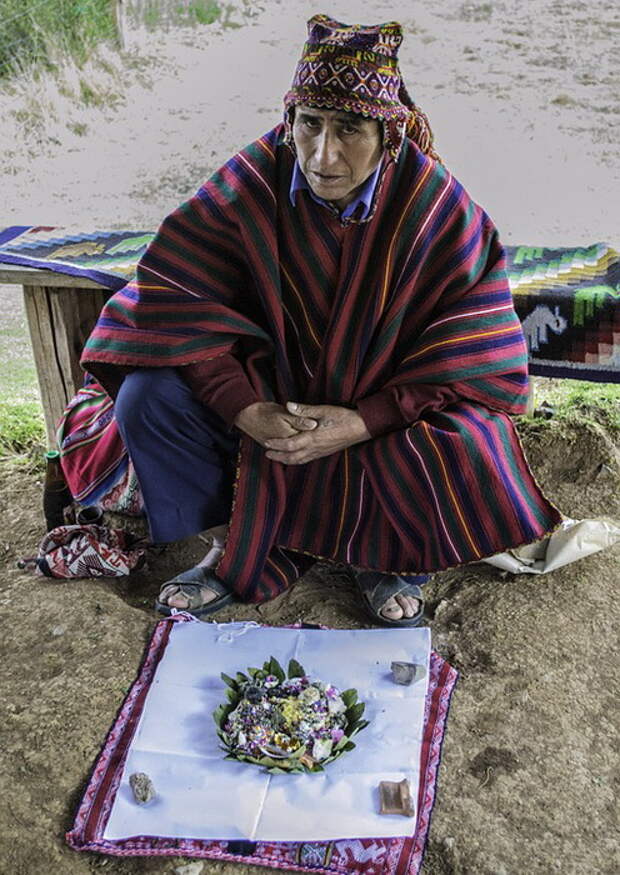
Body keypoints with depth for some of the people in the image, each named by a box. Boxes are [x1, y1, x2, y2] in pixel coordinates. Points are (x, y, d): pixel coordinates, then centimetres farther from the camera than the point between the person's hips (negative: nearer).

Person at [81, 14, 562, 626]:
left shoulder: (438, 208, -17)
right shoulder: (250, 184, -14)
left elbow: (472, 359, -17)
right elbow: (178, 300, -14)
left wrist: (359, 424, -27)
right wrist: (247, 409, -26)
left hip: (385, 412, -1)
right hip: (269, 394, 2)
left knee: (470, 457, -29)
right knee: (147, 401, -19)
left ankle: (384, 555, 5)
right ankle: (242, 546, 3)